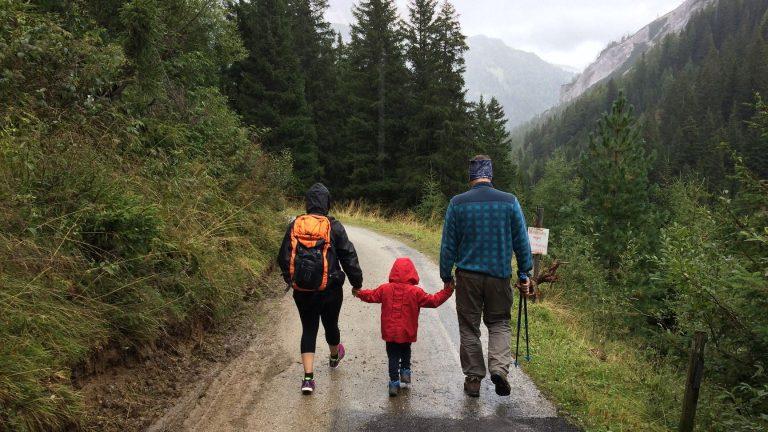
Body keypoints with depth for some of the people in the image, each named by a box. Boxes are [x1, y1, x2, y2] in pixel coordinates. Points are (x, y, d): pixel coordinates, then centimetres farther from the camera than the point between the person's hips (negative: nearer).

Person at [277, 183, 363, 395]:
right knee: (331, 324, 20)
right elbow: (348, 256, -6)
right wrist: (357, 282, 4)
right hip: (330, 289, -1)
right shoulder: (334, 226, -9)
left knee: (308, 329, 8)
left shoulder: (294, 225, -1)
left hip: (302, 291, 2)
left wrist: (290, 279, 22)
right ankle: (335, 356, 48)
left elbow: (284, 258, 6)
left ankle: (308, 377, -2)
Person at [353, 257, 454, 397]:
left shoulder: (385, 289, -4)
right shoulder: (415, 292, -10)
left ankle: (394, 382, 4)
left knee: (393, 356, 8)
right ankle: (405, 371, 21)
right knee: (406, 351, 26)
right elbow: (433, 300, -6)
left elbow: (371, 296, 8)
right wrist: (447, 291, 5)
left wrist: (358, 293, 27)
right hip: (407, 333, 0)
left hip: (390, 332, 1)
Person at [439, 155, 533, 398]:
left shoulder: (457, 203, -4)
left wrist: (446, 276, 9)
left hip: (467, 276, 0)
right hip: (500, 275, 1)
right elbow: (522, 242, 2)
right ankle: (499, 367, -5)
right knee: (500, 323, 15)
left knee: (469, 327, 11)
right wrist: (524, 274, 11)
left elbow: (448, 244, 0)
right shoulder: (509, 202, -2)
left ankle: (473, 378, 17)